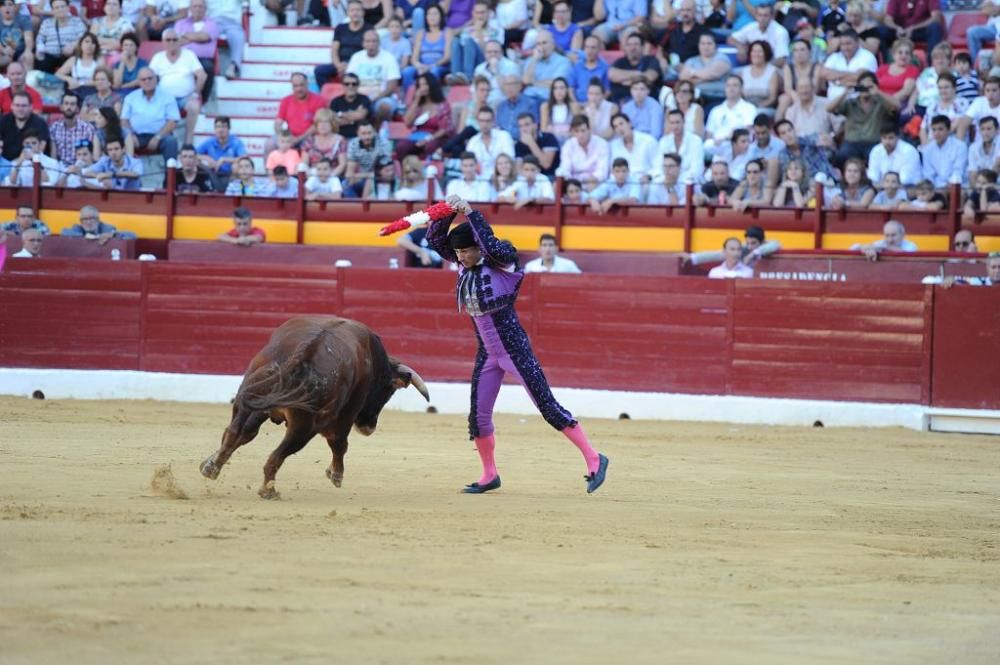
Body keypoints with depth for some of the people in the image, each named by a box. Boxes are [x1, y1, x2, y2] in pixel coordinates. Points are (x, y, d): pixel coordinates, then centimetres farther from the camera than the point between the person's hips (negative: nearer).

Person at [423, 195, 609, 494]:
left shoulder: (501, 262, -15)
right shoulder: (466, 265, 3)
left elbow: (491, 244, -36)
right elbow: (435, 239, 2)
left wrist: (470, 213, -33)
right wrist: (448, 212, -15)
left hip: (515, 350, -7)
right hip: (487, 354, 7)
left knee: (548, 407, -8)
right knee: (478, 416, 9)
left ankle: (594, 460, -3)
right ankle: (489, 476, 26)